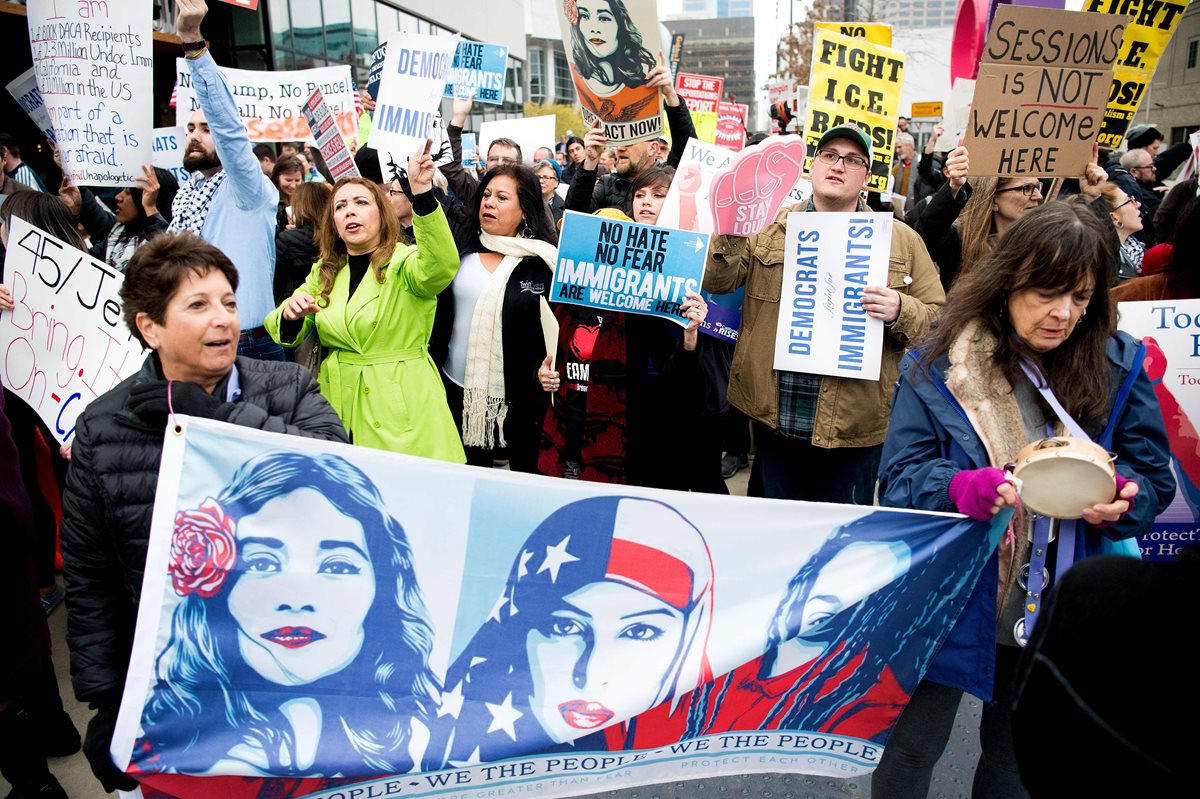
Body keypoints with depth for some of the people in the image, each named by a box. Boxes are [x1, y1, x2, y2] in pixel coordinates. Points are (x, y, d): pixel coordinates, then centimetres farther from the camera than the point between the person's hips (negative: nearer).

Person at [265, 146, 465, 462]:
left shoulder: (405, 261, -8)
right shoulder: (324, 271, 10)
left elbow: (441, 266, -31)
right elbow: (284, 332, 10)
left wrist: (422, 192, -43)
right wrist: (290, 314, -14)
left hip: (398, 405, -5)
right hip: (336, 404, 5)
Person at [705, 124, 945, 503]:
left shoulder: (902, 239, 3)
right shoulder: (770, 226, 6)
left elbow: (939, 320, 2)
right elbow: (718, 282, 1)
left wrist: (900, 311, -19)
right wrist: (732, 237, -17)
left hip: (852, 425, -1)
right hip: (773, 418, 1)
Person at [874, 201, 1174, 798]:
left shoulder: (1117, 366, -4)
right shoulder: (937, 365, -11)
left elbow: (1155, 477, 1)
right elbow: (898, 478, -13)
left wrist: (1122, 499, -22)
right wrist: (964, 488, -33)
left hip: (1054, 613, 3)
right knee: (911, 749, 14)